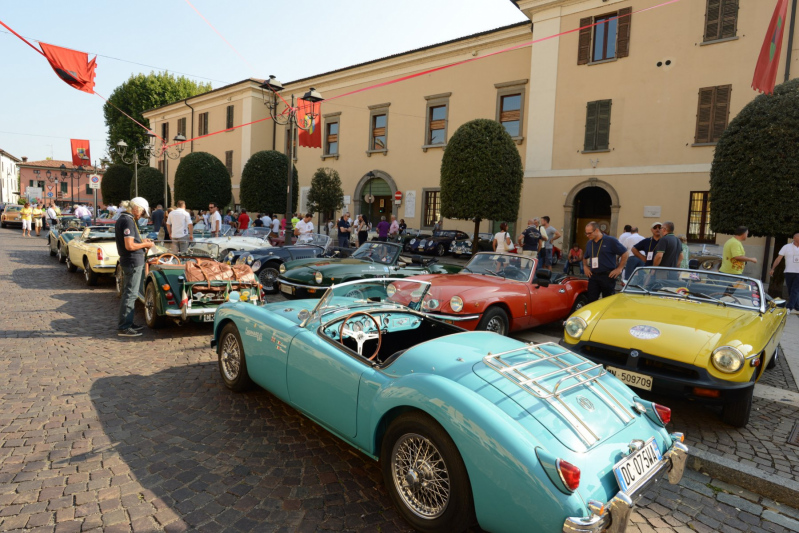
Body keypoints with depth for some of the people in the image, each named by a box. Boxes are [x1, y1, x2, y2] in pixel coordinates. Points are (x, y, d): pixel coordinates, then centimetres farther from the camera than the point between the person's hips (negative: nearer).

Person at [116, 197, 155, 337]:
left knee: (129, 293, 17)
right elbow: (129, 246, -23)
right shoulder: (128, 221, -18)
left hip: (127, 261, 11)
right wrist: (145, 244, -9)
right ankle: (123, 327, 1)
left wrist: (141, 241, 13)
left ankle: (128, 323, 26)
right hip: (133, 262, -11)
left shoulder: (122, 219, 14)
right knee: (130, 294, -5)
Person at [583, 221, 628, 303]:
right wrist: (585, 267, 9)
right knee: (591, 301, 3)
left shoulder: (611, 241, -5)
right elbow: (585, 258, 28)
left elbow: (625, 254, -4)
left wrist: (619, 269, -7)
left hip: (608, 276, -5)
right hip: (593, 276, 5)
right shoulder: (589, 244, 12)